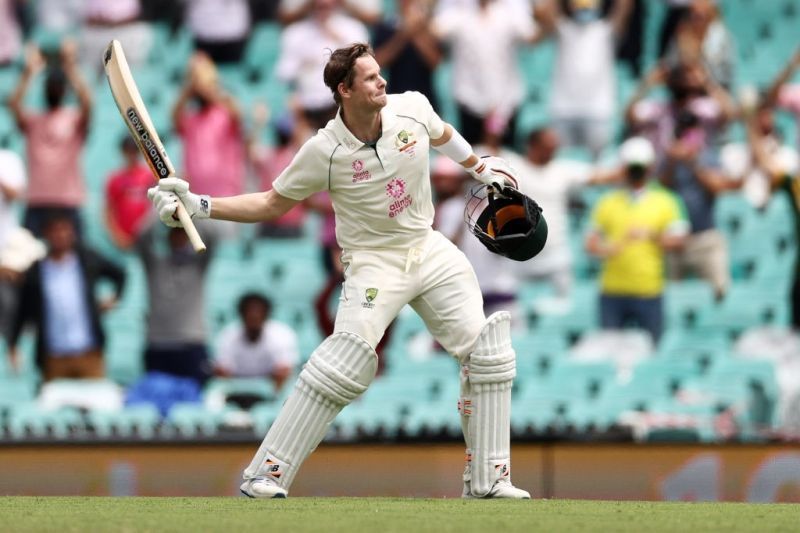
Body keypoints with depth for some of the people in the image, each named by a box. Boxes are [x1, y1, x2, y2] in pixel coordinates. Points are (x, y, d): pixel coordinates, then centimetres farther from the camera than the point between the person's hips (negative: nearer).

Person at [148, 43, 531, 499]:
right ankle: (267, 475, -19)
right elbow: (273, 204, -6)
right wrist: (199, 205, -17)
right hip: (374, 260, -5)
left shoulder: (412, 109, -7)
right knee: (346, 360, -25)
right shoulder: (324, 152, -17)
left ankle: (488, 480, 9)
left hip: (430, 251, 5)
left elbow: (443, 135, 18)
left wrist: (484, 172, 30)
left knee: (487, 353, -2)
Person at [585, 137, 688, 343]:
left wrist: (651, 235, -16)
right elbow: (591, 242, 10)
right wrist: (603, 248, -13)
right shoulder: (608, 203, 13)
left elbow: (677, 240, 0)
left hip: (648, 292, -2)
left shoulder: (664, 202, 8)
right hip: (612, 291, 2)